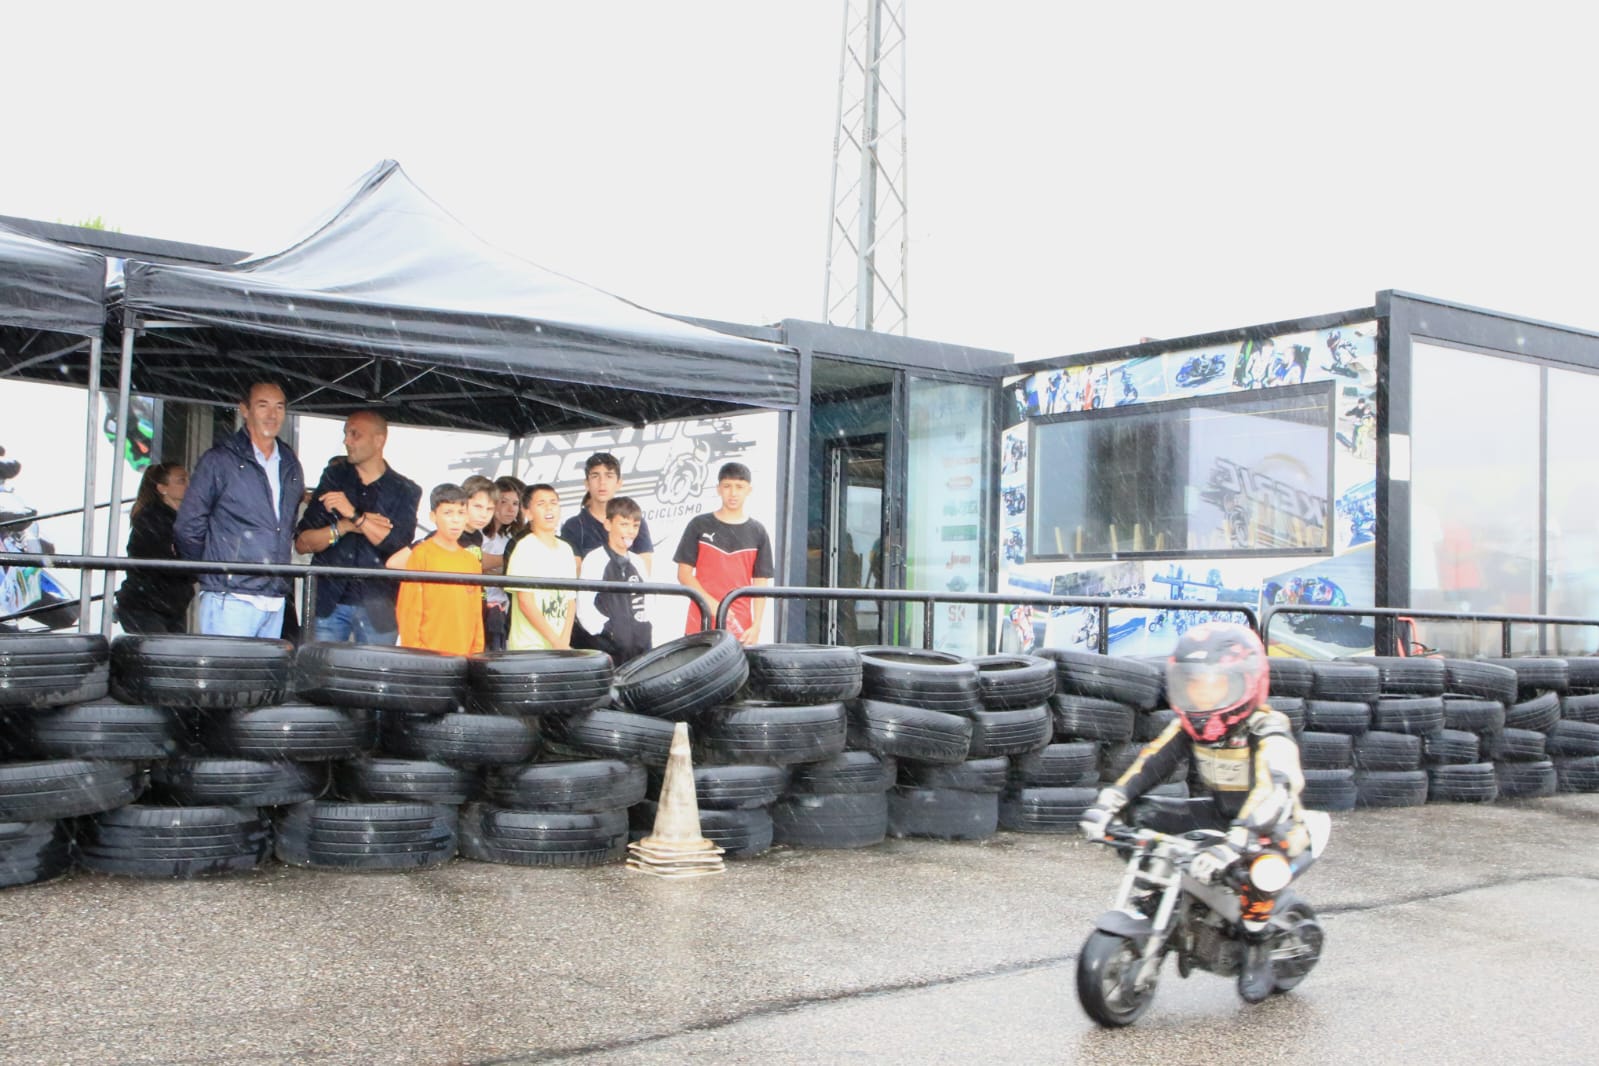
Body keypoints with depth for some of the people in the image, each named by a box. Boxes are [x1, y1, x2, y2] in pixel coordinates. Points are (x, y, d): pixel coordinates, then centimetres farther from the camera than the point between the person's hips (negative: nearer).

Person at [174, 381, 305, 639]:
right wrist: (214, 571, 8)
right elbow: (187, 528, 1)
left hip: (275, 599, 5)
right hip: (230, 598, -5)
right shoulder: (219, 460, -2)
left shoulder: (291, 465, 15)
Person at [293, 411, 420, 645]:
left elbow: (399, 546, -12)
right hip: (327, 604, 1)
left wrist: (354, 515, -18)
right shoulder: (334, 478, 10)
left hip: (377, 608, -1)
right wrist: (345, 527, -11)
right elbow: (301, 542, 3)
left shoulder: (406, 491, 5)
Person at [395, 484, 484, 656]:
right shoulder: (421, 555, -2)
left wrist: (478, 653, 12)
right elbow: (409, 610, -3)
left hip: (463, 656, 5)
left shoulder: (472, 561, 13)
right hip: (427, 655, -5)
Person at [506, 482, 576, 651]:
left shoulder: (565, 549, 11)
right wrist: (555, 640, -11)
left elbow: (571, 600, 11)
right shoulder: (526, 548, -6)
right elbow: (525, 602, -11)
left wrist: (565, 640, -3)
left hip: (562, 644, 5)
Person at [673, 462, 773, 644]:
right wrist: (712, 604, -10)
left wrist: (756, 627, -3)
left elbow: (761, 584, 7)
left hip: (740, 629, 1)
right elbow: (684, 574, 3)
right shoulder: (699, 526, 5)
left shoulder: (758, 533, 8)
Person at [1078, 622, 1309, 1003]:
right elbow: (1149, 763, -9)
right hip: (1220, 813, 7)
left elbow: (1271, 793, -41)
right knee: (1143, 821, -10)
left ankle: (1255, 947, -17)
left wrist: (1231, 846, -56)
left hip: (1277, 821, -6)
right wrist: (1106, 805, -25)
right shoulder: (1190, 726, -5)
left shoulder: (1269, 733, -26)